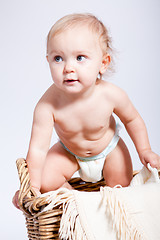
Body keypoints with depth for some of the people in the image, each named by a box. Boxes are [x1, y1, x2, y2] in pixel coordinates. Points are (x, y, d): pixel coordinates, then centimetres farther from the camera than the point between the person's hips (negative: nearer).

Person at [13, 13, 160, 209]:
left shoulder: (112, 95, -33)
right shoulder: (47, 105, -38)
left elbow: (132, 119, -11)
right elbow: (38, 149, -32)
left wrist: (144, 150, -5)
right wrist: (32, 188, -31)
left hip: (109, 149, 0)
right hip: (69, 151, 0)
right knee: (45, 181, -14)